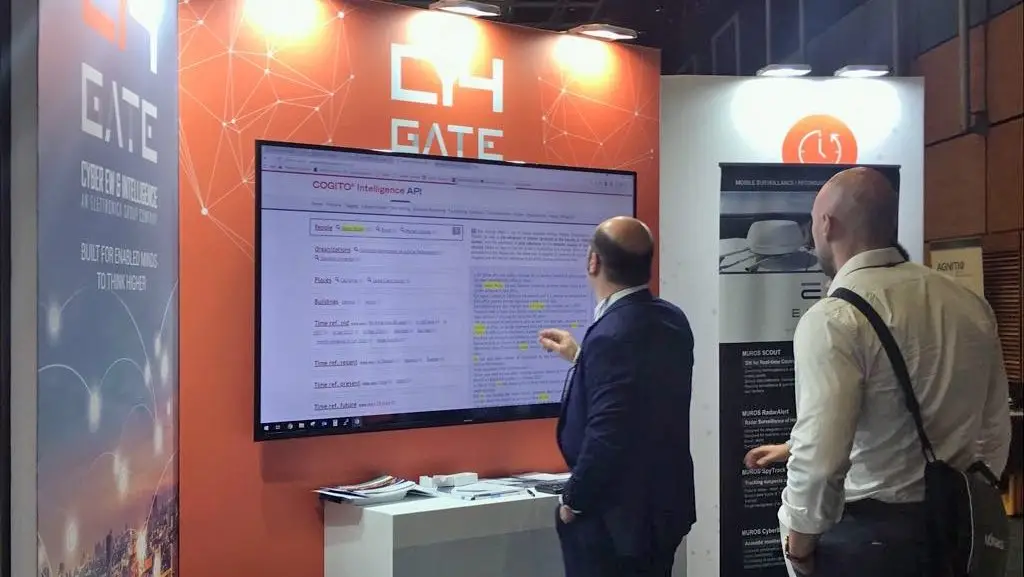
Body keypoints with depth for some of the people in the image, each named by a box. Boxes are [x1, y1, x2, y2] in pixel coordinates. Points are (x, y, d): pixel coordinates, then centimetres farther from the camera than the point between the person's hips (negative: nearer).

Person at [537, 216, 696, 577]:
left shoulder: (612, 335, -26)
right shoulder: (672, 320, 1)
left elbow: (605, 436, -27)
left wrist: (573, 500, -12)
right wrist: (580, 358, 17)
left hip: (615, 516, -8)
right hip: (663, 505, 8)